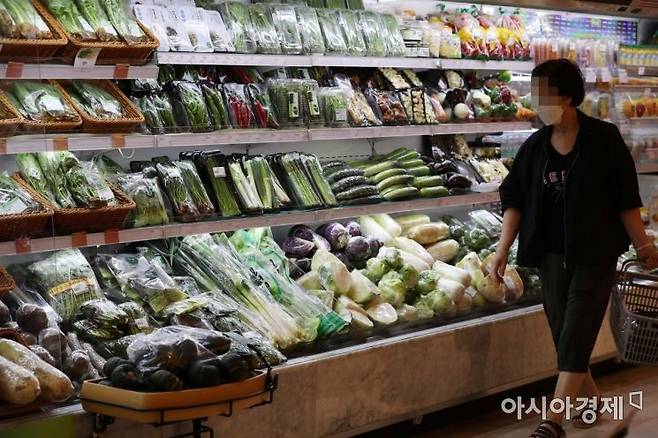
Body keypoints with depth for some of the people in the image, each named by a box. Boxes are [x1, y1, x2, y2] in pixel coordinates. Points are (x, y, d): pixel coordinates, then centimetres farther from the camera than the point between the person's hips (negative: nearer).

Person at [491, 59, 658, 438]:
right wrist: (504, 247, -5)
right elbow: (515, 198, 3)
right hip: (552, 254, 5)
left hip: (595, 253, -5)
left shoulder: (604, 138, -9)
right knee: (564, 334, 11)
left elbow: (626, 198, -5)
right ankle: (591, 398, 30)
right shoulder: (535, 145, 2)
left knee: (575, 337, -7)